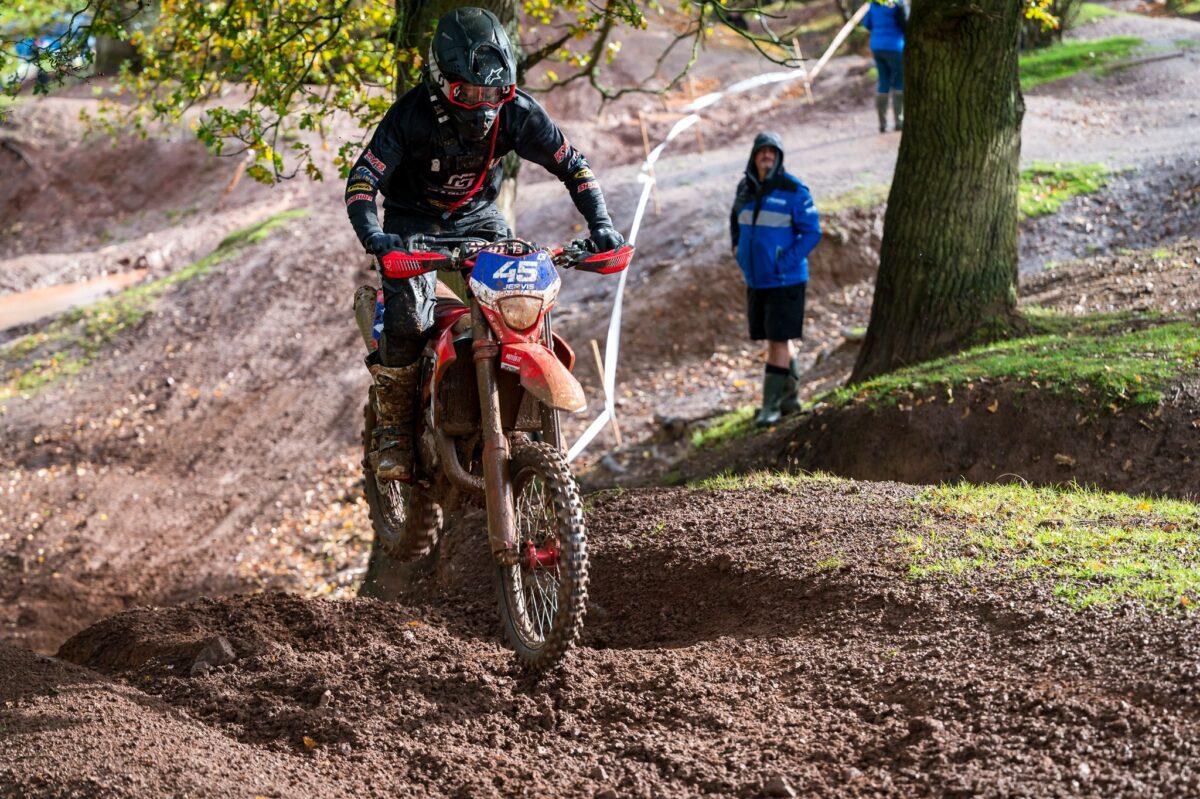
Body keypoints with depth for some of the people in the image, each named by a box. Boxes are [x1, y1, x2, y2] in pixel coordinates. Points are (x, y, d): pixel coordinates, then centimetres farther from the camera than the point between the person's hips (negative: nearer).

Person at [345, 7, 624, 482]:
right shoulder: (412, 114, -27)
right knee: (406, 321, -24)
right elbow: (363, 179, -28)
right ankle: (393, 429, -8)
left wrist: (600, 224, -21)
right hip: (413, 223, -3)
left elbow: (571, 164, -8)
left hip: (478, 217, 3)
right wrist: (372, 234, -47)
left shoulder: (516, 112, -18)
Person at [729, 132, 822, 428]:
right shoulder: (746, 188, 6)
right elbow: (736, 219, 25)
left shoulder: (793, 190, -13)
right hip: (756, 280, 7)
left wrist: (785, 262, -18)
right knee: (776, 339, 14)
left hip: (785, 279, -7)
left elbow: (812, 232, -13)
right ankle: (789, 397, 25)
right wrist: (738, 249, 11)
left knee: (779, 340, -7)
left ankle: (772, 404, -5)